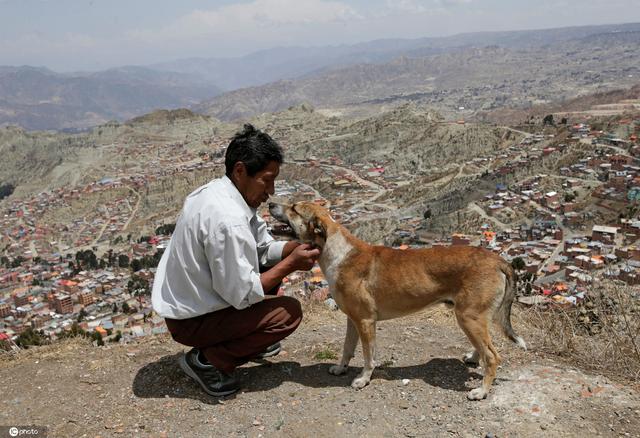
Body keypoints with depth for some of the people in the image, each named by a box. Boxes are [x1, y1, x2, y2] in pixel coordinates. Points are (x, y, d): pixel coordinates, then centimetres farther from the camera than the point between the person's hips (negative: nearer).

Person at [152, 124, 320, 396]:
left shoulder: (217, 192, -1)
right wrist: (290, 264, -18)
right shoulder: (227, 219, -31)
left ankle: (249, 339, 22)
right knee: (289, 312, -10)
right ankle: (207, 360, -4)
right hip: (190, 320, -9)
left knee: (270, 263, 13)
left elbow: (265, 248, 7)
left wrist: (298, 246, -10)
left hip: (185, 297, 9)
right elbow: (241, 295, -25)